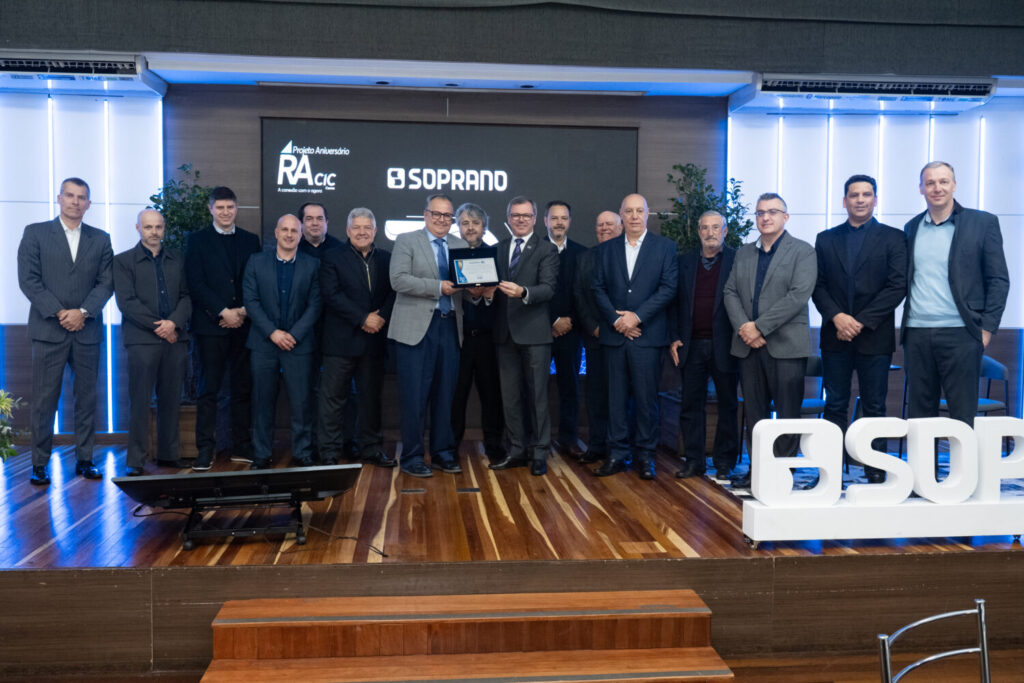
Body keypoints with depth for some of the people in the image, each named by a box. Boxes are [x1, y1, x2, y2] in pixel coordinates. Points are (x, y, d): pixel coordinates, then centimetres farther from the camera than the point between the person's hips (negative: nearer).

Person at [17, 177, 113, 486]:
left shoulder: (100, 239, 11)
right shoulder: (35, 233, 6)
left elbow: (106, 283, 4)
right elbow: (28, 279, -2)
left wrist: (82, 312, -11)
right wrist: (59, 313, -11)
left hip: (87, 330, 2)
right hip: (48, 329, -2)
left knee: (87, 398, 6)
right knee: (44, 400, 0)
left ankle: (84, 460, 14)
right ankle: (39, 464, 8)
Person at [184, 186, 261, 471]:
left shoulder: (250, 240, 14)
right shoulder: (197, 240, 5)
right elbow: (196, 284, -4)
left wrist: (243, 311, -6)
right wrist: (223, 312, -11)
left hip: (243, 324, 3)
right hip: (210, 325, -3)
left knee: (243, 388, 5)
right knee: (209, 388, -1)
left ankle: (242, 447, 12)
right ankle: (205, 450, 3)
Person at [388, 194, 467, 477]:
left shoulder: (461, 246, 16)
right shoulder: (406, 241, 2)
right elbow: (398, 280, -11)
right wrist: (438, 287, -17)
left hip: (450, 327, 5)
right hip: (417, 327, -4)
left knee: (445, 394, 10)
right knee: (415, 396, -2)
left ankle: (442, 452, 21)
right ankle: (411, 457, 9)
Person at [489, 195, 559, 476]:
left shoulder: (546, 250, -2)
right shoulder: (498, 249, 15)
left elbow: (548, 289, -14)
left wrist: (523, 292, -31)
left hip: (534, 332, -5)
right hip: (506, 332, 5)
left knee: (537, 395, 0)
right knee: (510, 396, 11)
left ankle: (539, 453, 8)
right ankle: (517, 451, 22)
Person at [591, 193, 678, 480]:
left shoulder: (665, 247, 5)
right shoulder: (606, 249, 12)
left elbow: (668, 287, -4)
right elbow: (598, 288, 6)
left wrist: (637, 316, -12)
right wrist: (616, 319, -7)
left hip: (647, 335, -2)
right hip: (614, 335, 2)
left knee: (646, 398, 1)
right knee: (616, 397, 6)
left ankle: (645, 456, 10)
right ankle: (617, 454, 13)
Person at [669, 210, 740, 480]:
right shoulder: (685, 262, 12)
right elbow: (675, 302, 11)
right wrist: (674, 338, 3)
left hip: (724, 345, -3)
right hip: (692, 345, 3)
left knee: (727, 405, 6)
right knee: (690, 405, 5)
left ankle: (724, 462, 16)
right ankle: (693, 460, 14)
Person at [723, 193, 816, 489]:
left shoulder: (803, 251, -1)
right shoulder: (743, 253, 17)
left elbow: (799, 295, -12)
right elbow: (730, 292, 10)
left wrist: (760, 326, -16)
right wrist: (742, 327, -8)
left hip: (786, 345, -5)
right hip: (748, 344, 5)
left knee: (787, 413, -1)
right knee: (754, 412, 9)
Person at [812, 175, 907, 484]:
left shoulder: (893, 238, 4)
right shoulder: (826, 239, 12)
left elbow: (897, 286, -5)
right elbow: (818, 285, 6)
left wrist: (861, 321, -12)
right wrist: (836, 316, -11)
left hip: (875, 336, -2)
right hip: (835, 337, 2)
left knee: (874, 409, 3)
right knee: (835, 406, 5)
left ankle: (876, 473, 10)